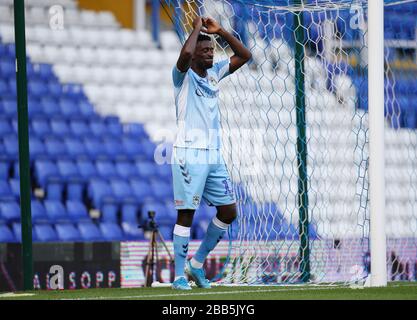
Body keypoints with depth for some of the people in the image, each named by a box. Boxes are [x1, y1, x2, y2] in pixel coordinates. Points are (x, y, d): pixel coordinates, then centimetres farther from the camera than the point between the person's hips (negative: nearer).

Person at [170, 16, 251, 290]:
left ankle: (197, 263, 19)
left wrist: (220, 31, 7)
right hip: (189, 153, -7)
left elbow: (244, 55, 17)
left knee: (229, 212, 7)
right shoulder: (184, 76, -5)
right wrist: (197, 28, -11)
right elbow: (185, 54, -27)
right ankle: (180, 275, -2)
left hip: (214, 154, 7)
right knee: (186, 214, -6)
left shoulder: (215, 73, 14)